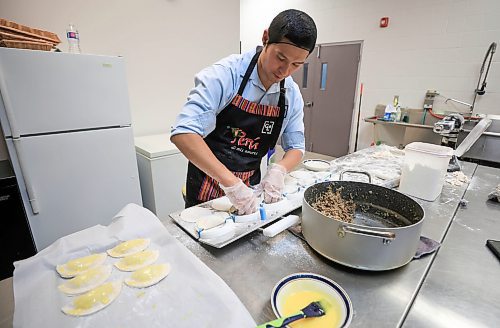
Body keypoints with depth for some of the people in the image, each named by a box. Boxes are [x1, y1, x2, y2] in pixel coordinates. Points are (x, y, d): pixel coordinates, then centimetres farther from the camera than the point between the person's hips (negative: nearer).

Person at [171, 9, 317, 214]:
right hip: (207, 191, -4)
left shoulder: (292, 95, -4)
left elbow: (295, 147, 3)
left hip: (251, 190, 4)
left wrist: (279, 169, -19)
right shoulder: (226, 74, -20)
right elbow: (183, 133, -29)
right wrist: (230, 182, -37)